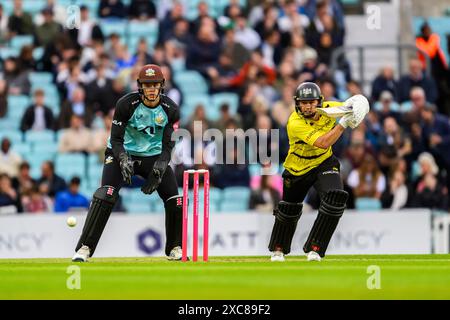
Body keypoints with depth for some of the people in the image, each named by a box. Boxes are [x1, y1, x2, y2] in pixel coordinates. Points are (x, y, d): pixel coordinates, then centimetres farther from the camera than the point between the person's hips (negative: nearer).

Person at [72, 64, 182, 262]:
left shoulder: (170, 109, -11)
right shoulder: (126, 105, -20)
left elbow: (168, 144, -9)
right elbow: (116, 139, -17)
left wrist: (160, 166, -27)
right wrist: (123, 160, -35)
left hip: (154, 156, 3)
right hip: (123, 154, -3)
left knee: (175, 200, -8)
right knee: (105, 194, -25)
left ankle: (174, 249, 15)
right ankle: (84, 248, -24)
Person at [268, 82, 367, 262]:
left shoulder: (328, 109, -16)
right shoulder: (295, 123, -30)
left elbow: (358, 100, -3)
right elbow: (323, 143, -40)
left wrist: (354, 104, -27)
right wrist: (343, 122, -41)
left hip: (324, 163, 2)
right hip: (298, 169, -2)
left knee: (336, 198, -23)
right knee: (289, 209, 14)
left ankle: (314, 249, -12)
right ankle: (278, 249, 43)